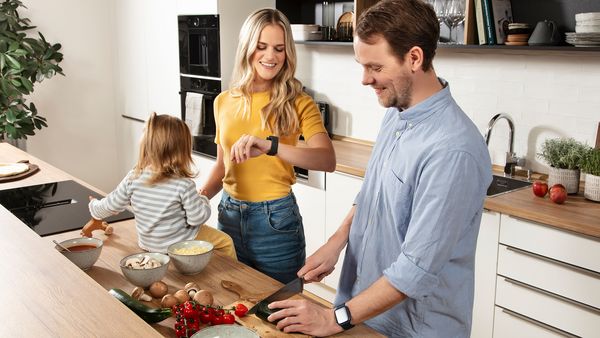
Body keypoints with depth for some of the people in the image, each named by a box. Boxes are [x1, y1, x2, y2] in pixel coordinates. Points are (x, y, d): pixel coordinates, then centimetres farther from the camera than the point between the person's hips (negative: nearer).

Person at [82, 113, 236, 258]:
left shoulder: (134, 178, -10)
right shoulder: (184, 185, -24)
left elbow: (112, 204, 2)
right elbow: (197, 218, -18)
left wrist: (95, 206, 23)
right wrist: (203, 200, 2)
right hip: (179, 243, -6)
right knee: (226, 242, 11)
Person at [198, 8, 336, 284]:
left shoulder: (298, 103, -9)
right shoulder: (224, 102, 4)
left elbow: (328, 160, -25)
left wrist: (271, 146, -37)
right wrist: (202, 195, -2)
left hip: (276, 220, -4)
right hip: (229, 215, 4)